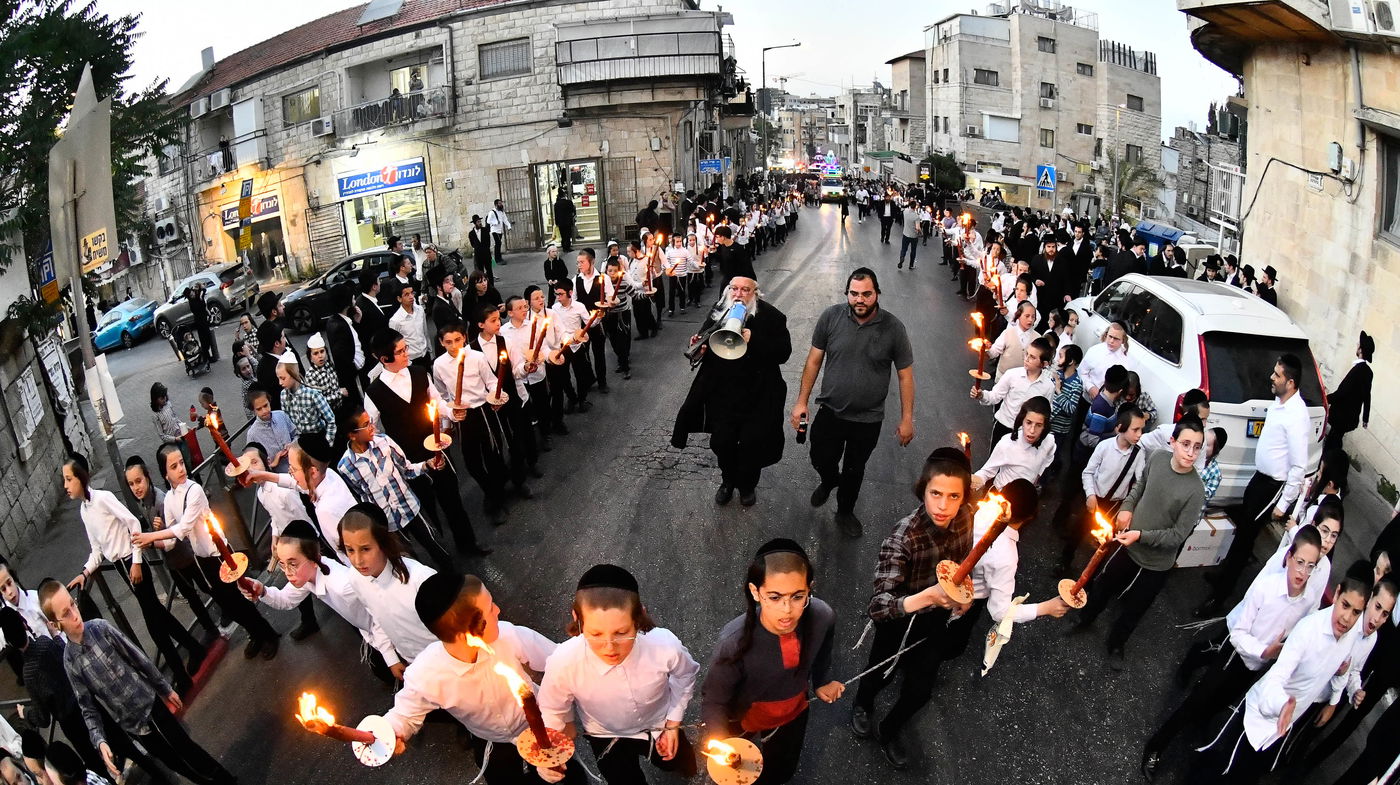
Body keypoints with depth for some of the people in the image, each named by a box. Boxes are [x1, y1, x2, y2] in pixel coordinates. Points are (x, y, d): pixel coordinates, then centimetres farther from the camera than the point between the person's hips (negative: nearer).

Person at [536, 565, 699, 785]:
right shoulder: (563, 663, -41)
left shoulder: (666, 646, -39)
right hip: (607, 736, -1)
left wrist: (673, 724, -5)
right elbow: (552, 710, -17)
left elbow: (685, 675, -11)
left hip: (659, 724, 2)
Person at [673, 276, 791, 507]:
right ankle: (728, 480, 35)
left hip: (757, 395, -3)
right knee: (721, 441, 5)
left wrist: (752, 340, -27)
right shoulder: (718, 311, 0)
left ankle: (747, 485, 32)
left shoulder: (771, 317, -10)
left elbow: (783, 352, -15)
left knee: (751, 443, 4)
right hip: (722, 393, 3)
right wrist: (699, 345, -12)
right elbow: (705, 336, 12)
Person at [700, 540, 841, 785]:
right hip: (743, 720, -2)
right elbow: (713, 701, -28)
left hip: (794, 713, 3)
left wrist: (821, 682, 11)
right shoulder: (734, 642, -41)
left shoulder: (823, 617, -30)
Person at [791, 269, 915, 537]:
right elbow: (814, 360, -4)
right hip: (830, 411, 1)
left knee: (854, 470, 18)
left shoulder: (893, 328, -14)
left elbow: (905, 374, -7)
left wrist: (907, 419, -6)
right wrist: (801, 401, -4)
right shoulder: (831, 316, -13)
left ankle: (845, 512, 45)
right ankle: (829, 481, 54)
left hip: (868, 419, 0)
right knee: (821, 461, 17)